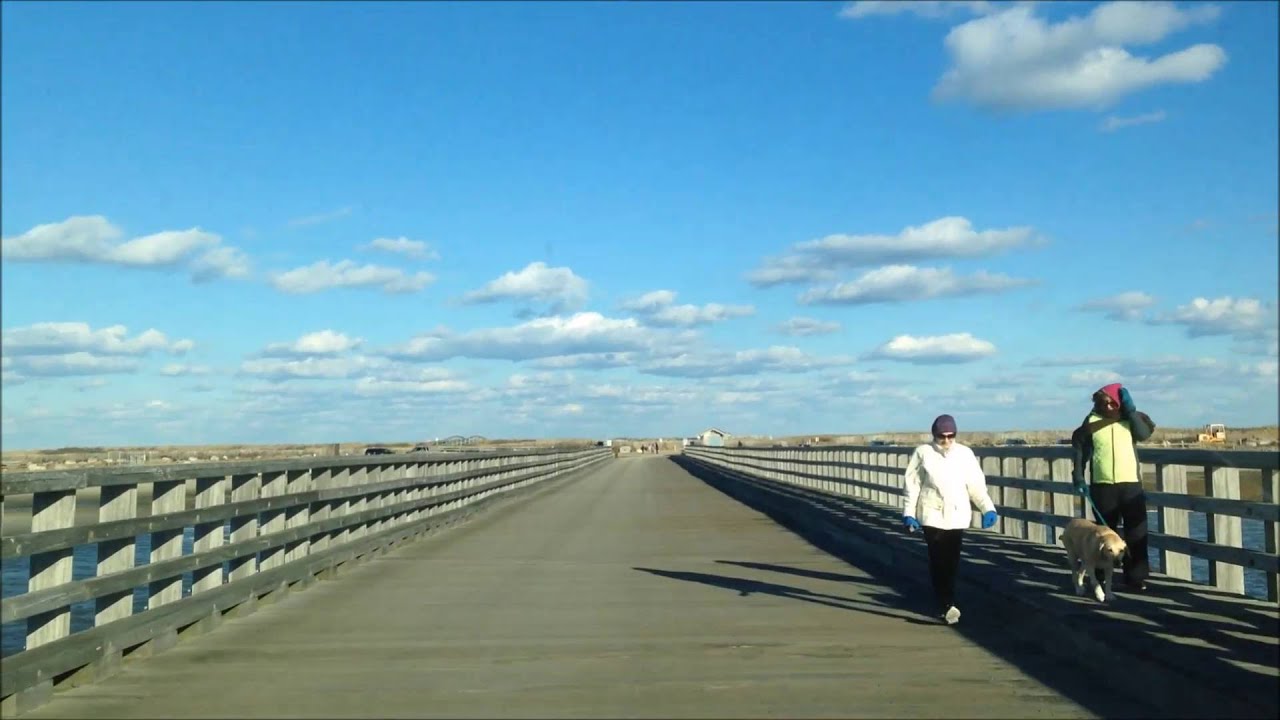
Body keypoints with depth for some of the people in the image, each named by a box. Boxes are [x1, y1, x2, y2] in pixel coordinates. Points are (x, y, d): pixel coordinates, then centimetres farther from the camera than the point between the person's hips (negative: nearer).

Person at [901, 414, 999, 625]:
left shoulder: (965, 454, 5)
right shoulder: (923, 453, 0)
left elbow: (976, 484, 5)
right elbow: (912, 484, 1)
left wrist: (988, 507, -7)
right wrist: (909, 512, -4)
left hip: (957, 515, 2)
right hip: (932, 514, -2)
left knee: (952, 562, 2)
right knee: (938, 561, -9)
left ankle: (946, 604, 14)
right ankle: (946, 606, -11)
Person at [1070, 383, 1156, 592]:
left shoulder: (1130, 418, 4)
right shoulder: (1092, 421, 2)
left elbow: (1144, 433, -15)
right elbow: (1079, 450, 4)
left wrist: (1131, 410, -16)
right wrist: (1078, 477, -2)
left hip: (1131, 484, 0)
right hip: (1102, 486, 0)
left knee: (1136, 534, -1)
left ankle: (1135, 578, 6)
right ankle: (1100, 577, 17)